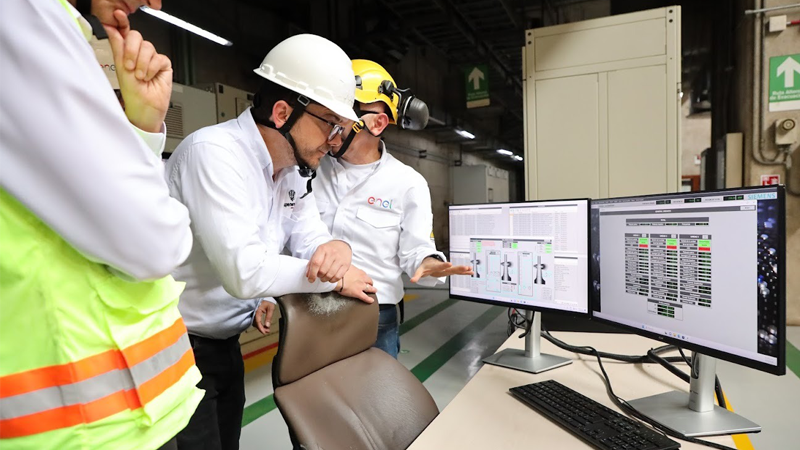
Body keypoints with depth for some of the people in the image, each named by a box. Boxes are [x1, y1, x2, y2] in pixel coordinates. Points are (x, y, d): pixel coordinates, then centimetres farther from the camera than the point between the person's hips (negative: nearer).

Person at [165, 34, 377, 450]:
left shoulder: (294, 168, 0)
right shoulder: (213, 153, -26)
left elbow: (311, 240, 2)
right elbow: (245, 271, -34)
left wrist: (338, 249, -22)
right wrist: (337, 278, -22)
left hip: (224, 342, 8)